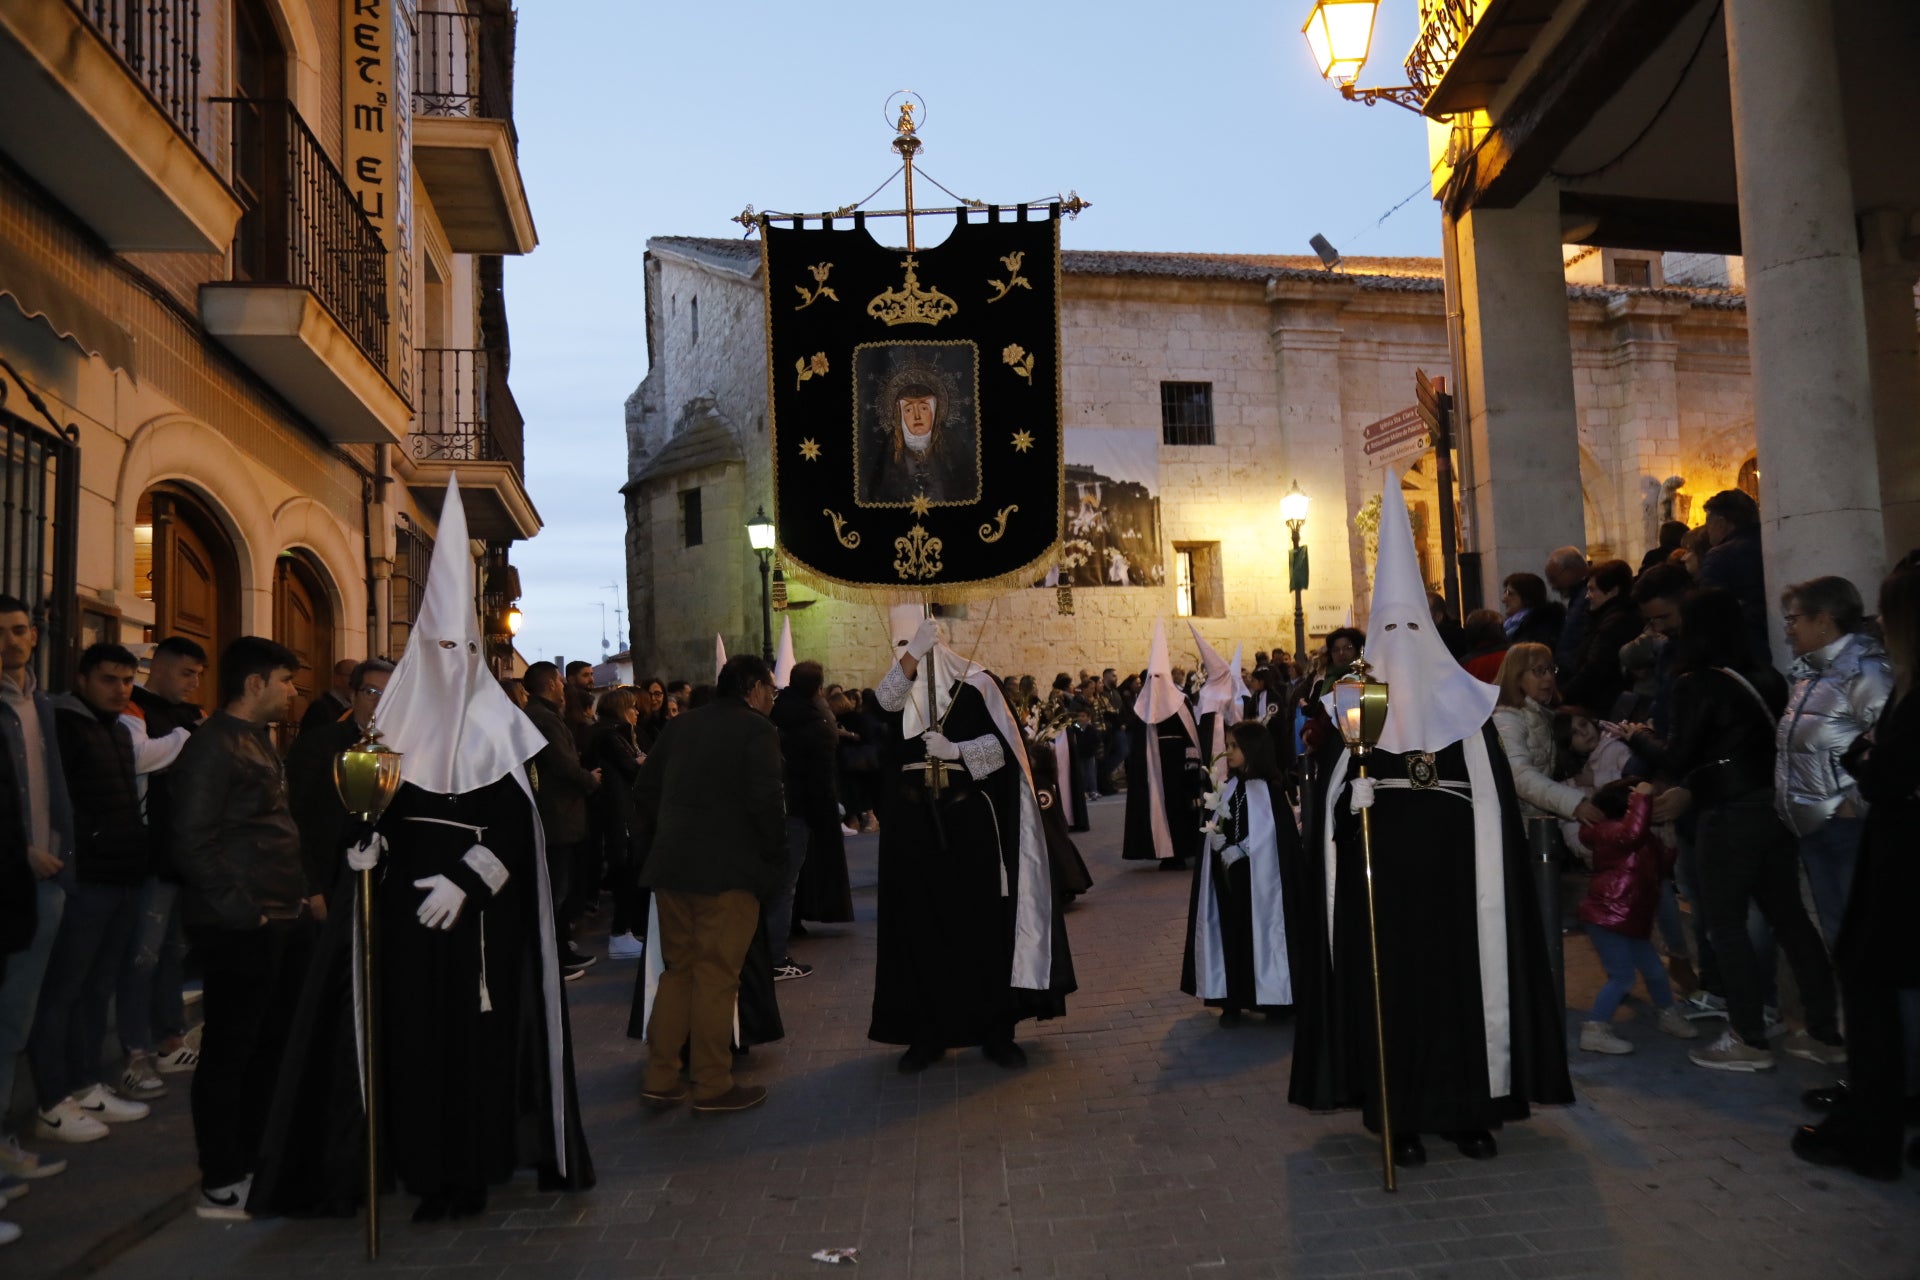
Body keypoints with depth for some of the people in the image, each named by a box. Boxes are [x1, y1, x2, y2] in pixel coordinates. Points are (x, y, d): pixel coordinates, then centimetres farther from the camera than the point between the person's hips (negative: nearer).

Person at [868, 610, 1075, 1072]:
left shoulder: (975, 683, 0)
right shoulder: (896, 689, 6)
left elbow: (1004, 744, -5)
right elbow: (882, 704, -18)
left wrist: (956, 750, -19)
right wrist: (913, 653, -26)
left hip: (970, 821, -2)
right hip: (914, 825, 2)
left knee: (984, 925, 2)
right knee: (921, 927, 4)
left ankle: (996, 1030, 12)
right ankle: (926, 1032, 14)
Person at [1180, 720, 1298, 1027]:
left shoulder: (1268, 790, -9)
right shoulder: (1228, 787, 10)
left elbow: (1279, 835, -14)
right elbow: (1214, 827, 16)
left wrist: (1239, 851, -15)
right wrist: (1215, 837, -4)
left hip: (1257, 877, -5)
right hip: (1226, 875, 5)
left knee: (1259, 934, 0)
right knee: (1231, 934, 6)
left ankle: (1270, 997, 13)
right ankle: (1232, 1001, 12)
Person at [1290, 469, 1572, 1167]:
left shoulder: (1462, 703, 6)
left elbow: (1495, 796, 6)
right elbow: (1332, 795, -3)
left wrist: (1487, 871, 1)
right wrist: (1351, 797, -23)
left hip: (1452, 873, 2)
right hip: (1384, 874, -1)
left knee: (1461, 982, 6)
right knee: (1391, 985, 1)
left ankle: (1468, 1109, 19)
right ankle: (1401, 1117, 10)